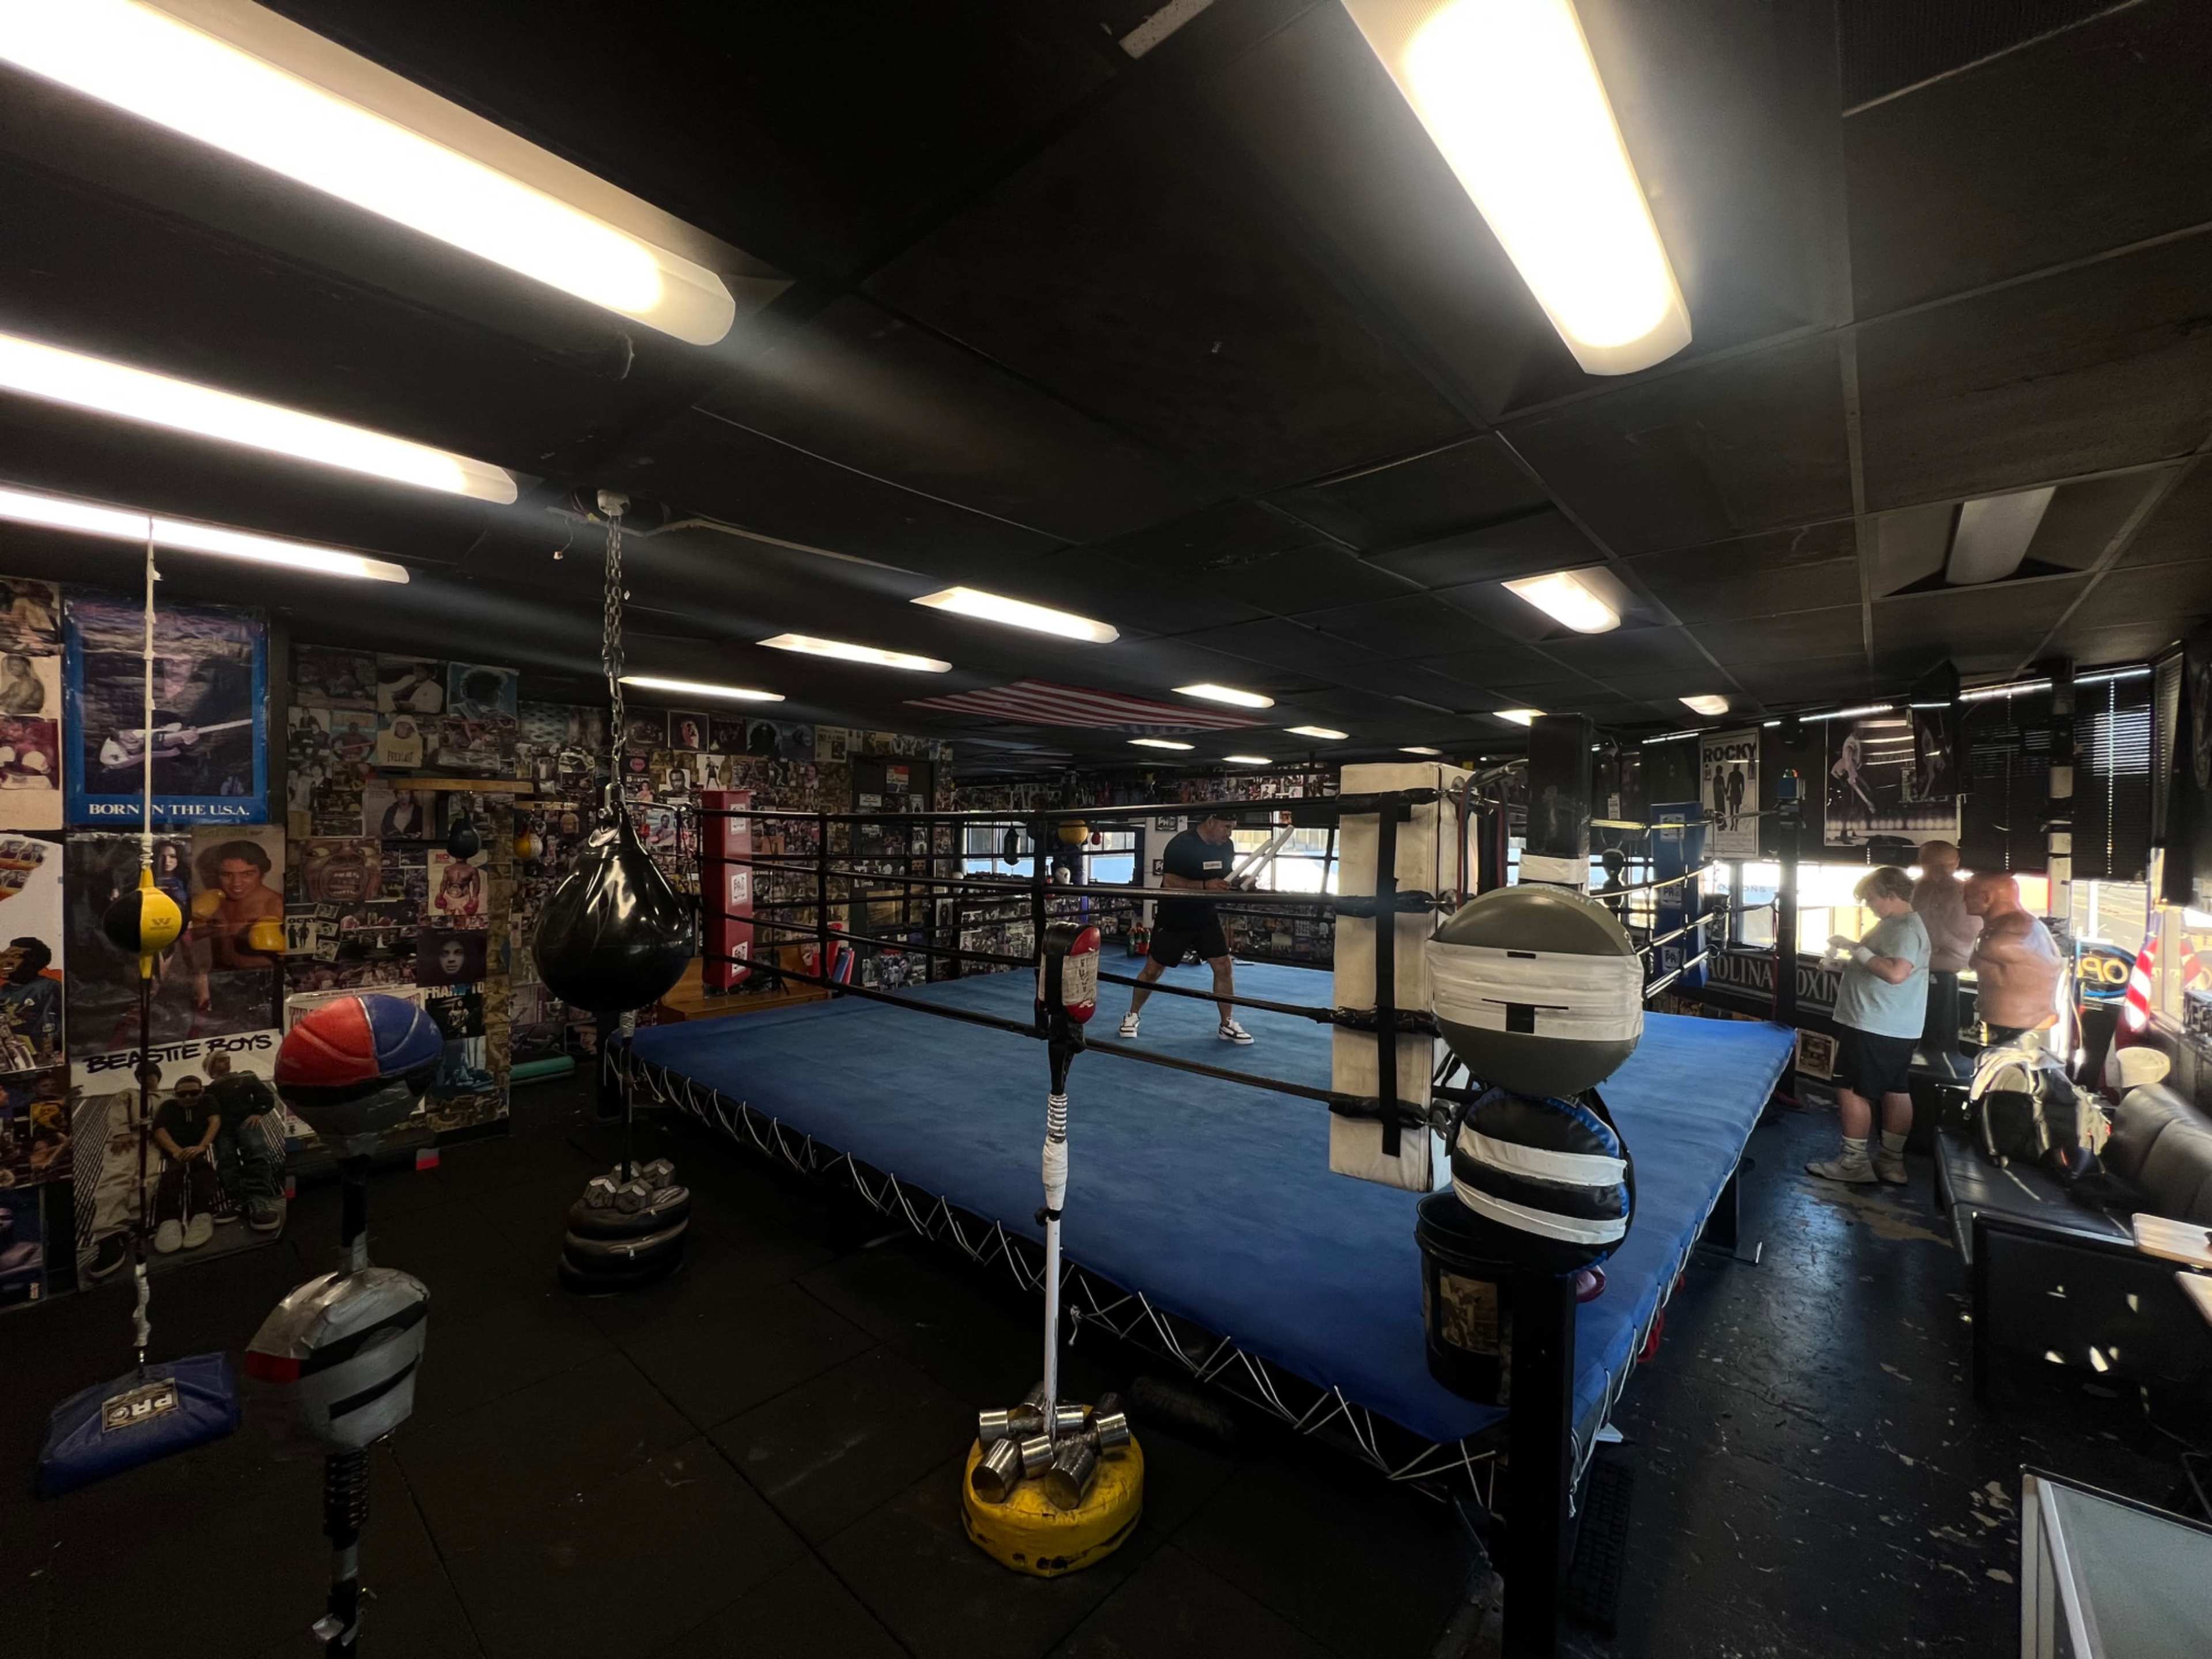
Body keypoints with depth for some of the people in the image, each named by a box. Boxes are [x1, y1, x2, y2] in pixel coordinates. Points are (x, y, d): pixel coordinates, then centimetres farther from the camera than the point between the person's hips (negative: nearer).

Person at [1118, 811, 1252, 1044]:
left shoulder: (1226, 846, -2)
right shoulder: (1181, 845, -22)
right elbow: (1170, 883, -28)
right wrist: (1205, 886, -37)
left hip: (1207, 917, 5)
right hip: (1174, 919, -5)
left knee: (1225, 967, -3)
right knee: (1153, 969, 5)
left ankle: (1228, 1025, 11)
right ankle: (1132, 1015, 25)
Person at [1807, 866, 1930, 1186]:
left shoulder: (1906, 928, -19)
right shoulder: (1895, 924, 14)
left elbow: (1896, 973, -32)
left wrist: (1856, 948, -23)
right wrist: (1851, 951, 8)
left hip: (1875, 1027, -10)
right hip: (1894, 1027, 10)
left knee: (1852, 1090, -3)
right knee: (1895, 1091, 14)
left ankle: (1854, 1163, 5)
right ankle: (1891, 1161, 22)